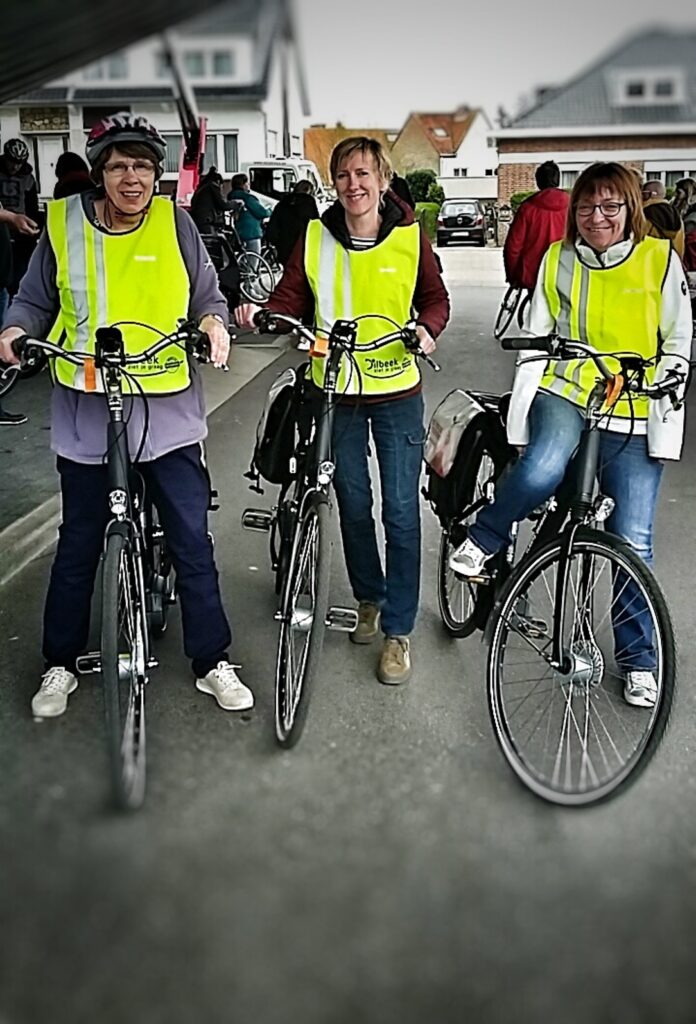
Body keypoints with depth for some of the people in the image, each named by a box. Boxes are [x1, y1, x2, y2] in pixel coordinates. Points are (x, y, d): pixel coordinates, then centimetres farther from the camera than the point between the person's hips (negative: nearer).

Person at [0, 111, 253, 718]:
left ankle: (212, 662, 22)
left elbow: (208, 296, 7)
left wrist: (214, 322, -14)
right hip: (87, 415, 1)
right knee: (78, 546, 13)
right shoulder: (64, 223, 1)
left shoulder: (174, 223, 0)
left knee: (192, 543, 5)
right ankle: (61, 664, 31)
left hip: (168, 412, 0)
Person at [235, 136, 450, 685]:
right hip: (335, 392, 2)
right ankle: (369, 598, 37)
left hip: (397, 391, -2)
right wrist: (261, 315, -22)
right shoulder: (315, 237, -1)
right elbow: (290, 300, -1)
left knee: (401, 510, -1)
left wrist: (427, 329, -15)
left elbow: (436, 297, 6)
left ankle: (398, 630, 10)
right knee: (353, 504, 14)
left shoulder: (409, 236, -3)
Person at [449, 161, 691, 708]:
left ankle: (639, 658, 18)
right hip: (565, 394, 0)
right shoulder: (558, 259, 6)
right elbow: (536, 339, 7)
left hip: (634, 418, 0)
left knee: (632, 541, -1)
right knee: (540, 470, -35)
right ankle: (483, 539, -4)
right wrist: (522, 407, -2)